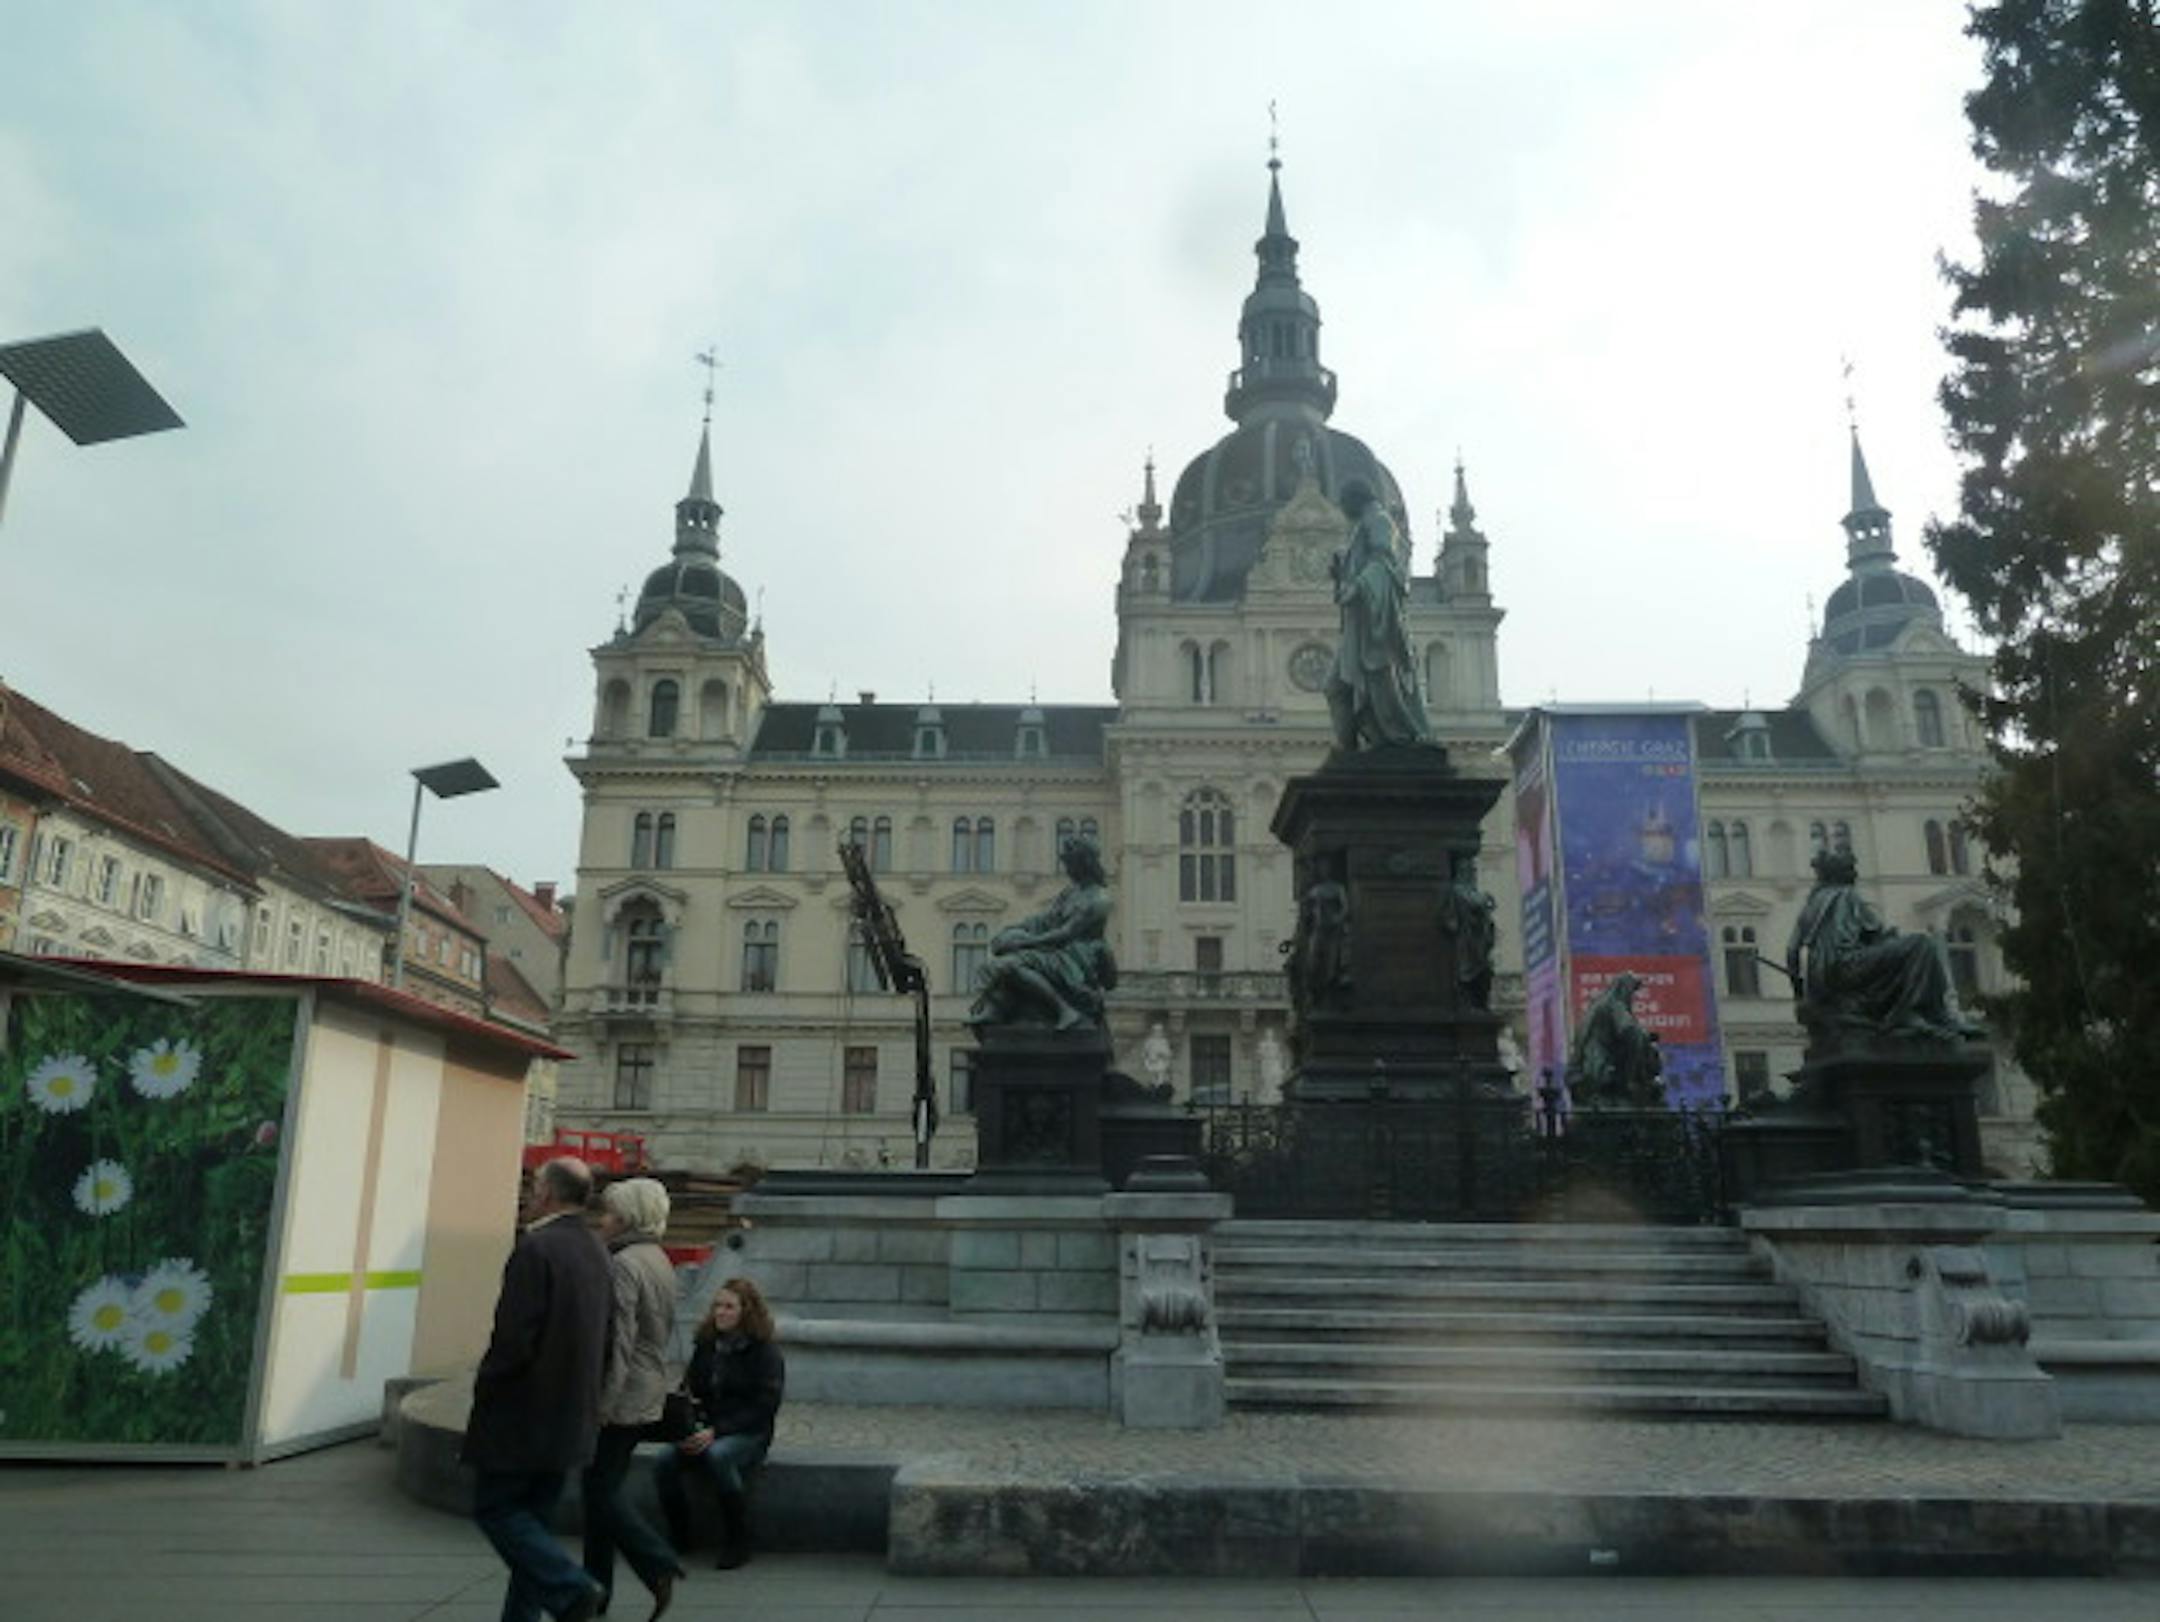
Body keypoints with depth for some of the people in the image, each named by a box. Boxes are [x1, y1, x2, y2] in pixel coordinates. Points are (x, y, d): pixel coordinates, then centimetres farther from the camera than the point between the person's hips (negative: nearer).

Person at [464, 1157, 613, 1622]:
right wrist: (578, 1389, 17)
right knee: (531, 1516, 16)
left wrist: (484, 1388, -6)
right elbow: (601, 1337, 11)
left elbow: (514, 1338, -22)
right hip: (572, 1416, 8)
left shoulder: (536, 1249, -19)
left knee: (495, 1507, 5)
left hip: (523, 1411, -8)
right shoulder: (596, 1251, 7)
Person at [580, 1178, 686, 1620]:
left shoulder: (624, 1264, -17)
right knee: (602, 1486, 16)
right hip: (650, 1395, 9)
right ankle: (597, 1586, 22)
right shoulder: (660, 1260, 12)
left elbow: (619, 1339, -22)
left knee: (602, 1489, 0)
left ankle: (660, 1568, -7)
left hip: (622, 1397, -9)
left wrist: (603, 1402, -20)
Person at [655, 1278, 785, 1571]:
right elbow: (688, 1390, 17)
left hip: (748, 1434, -5)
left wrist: (716, 1431, -21)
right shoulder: (706, 1347, 11)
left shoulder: (765, 1352, -6)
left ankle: (737, 1543, -20)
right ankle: (679, 1538, 0)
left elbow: (764, 1407, -12)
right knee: (665, 1464, -24)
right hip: (705, 1432, 5)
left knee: (718, 1456, -37)